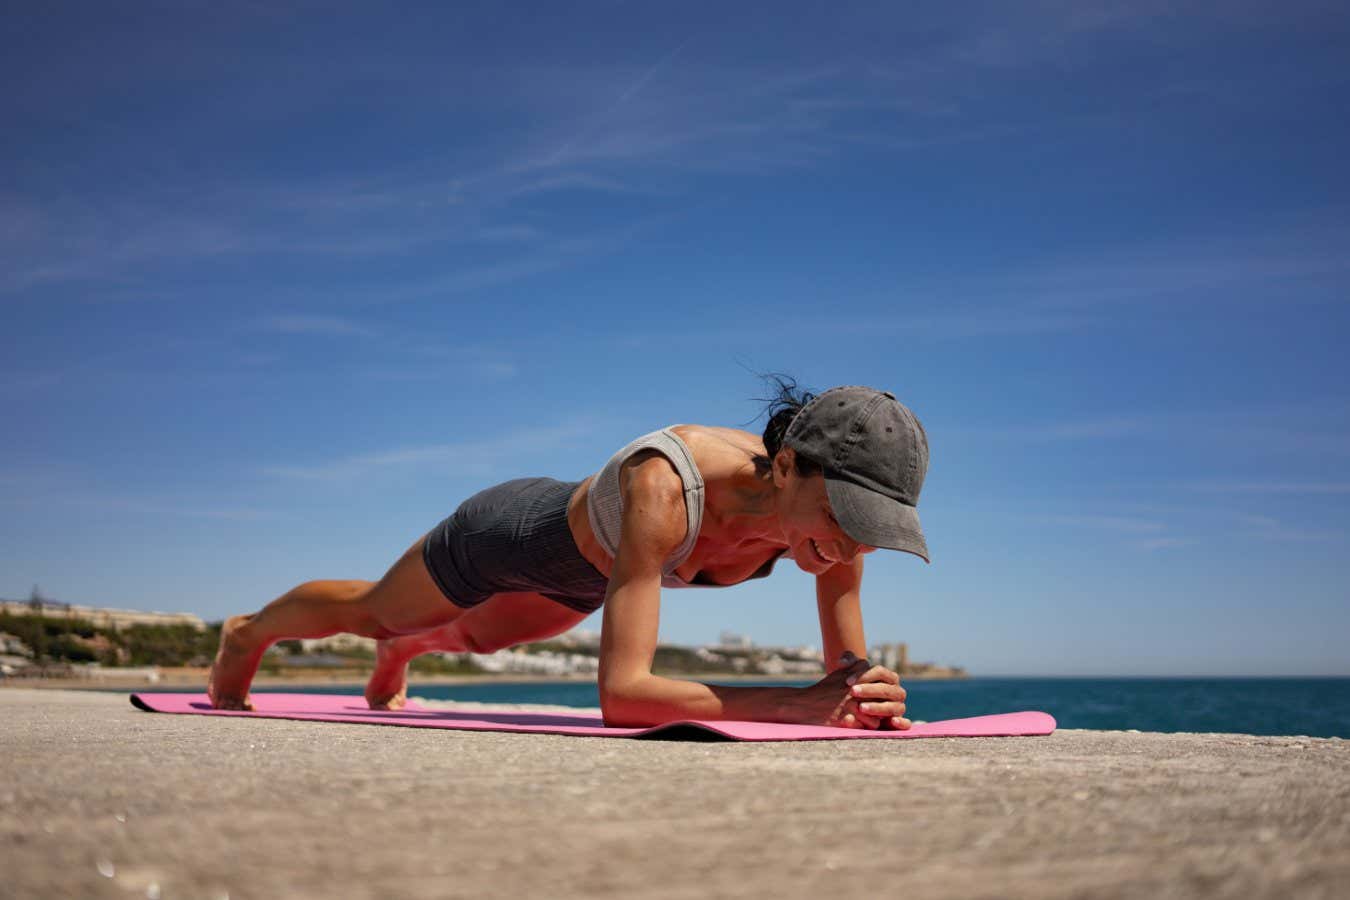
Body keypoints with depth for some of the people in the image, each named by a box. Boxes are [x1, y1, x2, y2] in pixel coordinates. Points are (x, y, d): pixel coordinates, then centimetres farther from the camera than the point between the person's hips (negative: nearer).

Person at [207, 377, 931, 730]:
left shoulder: (831, 521, -32)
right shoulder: (662, 486, -49)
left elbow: (850, 671, -21)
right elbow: (619, 693, -52)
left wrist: (868, 699, -44)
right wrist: (797, 704, -58)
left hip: (585, 572, 5)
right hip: (519, 532, -5)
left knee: (476, 638, 37)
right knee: (366, 611, 27)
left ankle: (401, 650, 74)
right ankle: (245, 635, 61)